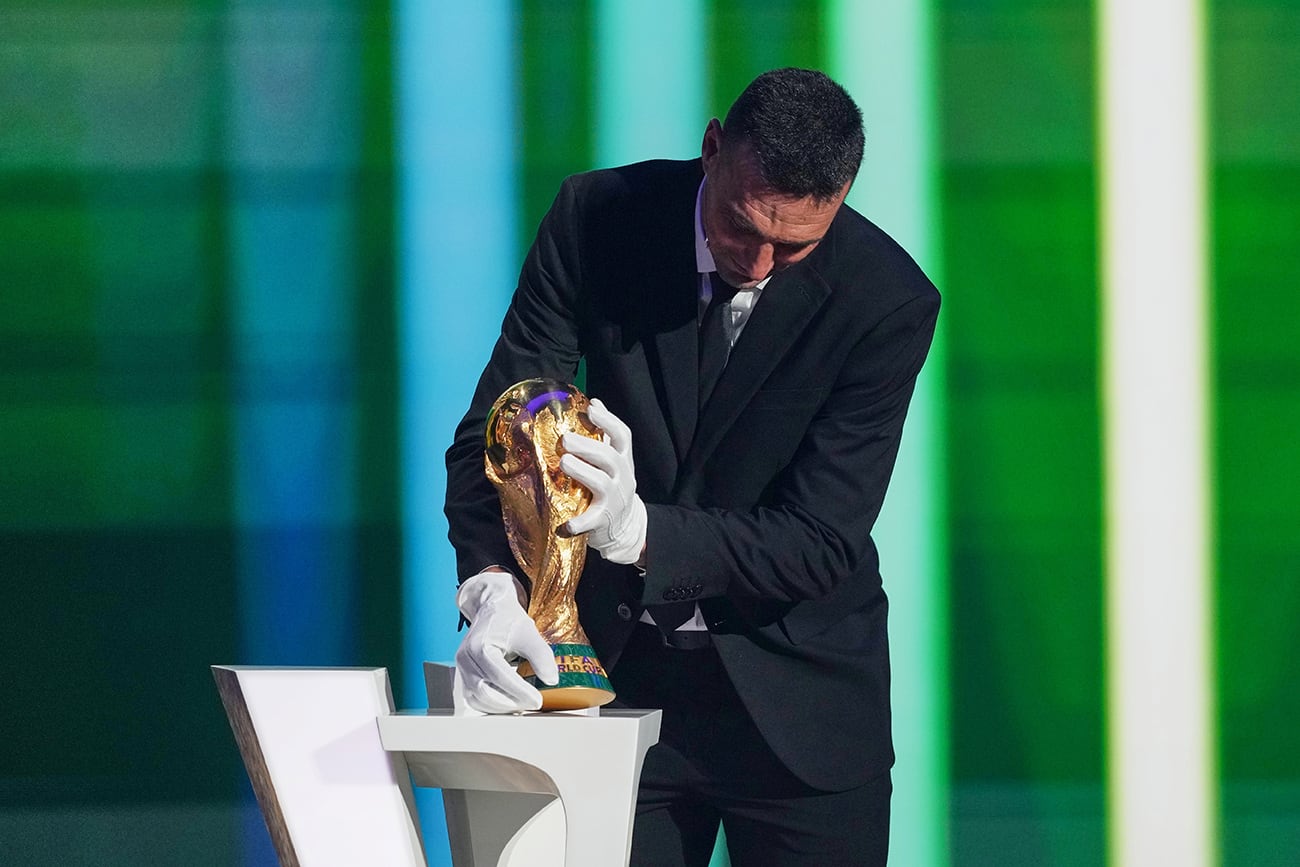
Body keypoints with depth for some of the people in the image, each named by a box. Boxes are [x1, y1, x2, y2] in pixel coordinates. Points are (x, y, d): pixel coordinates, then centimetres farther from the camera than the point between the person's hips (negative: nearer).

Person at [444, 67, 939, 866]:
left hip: (795, 694, -1)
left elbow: (817, 543, -19)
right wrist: (494, 587, -32)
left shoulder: (890, 302, -16)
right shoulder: (599, 219, -11)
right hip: (619, 668, 1)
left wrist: (637, 531, -35)